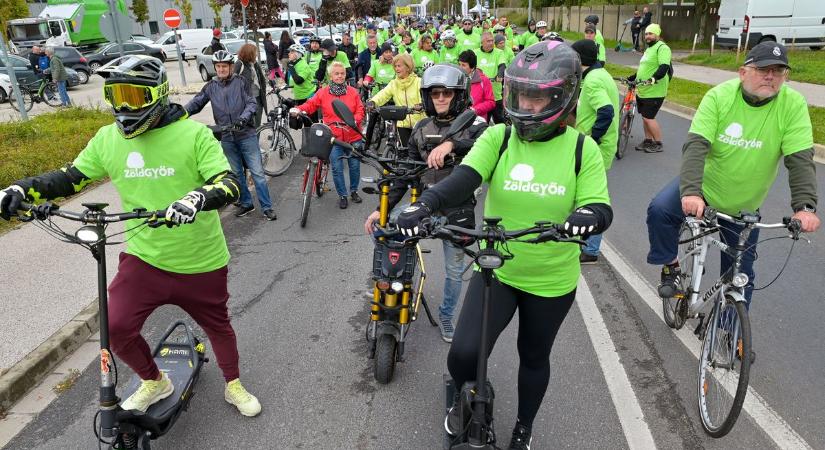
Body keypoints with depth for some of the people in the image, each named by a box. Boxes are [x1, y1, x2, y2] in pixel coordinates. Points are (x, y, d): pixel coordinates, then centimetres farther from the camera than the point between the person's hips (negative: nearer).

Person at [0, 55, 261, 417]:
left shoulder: (193, 133, -15)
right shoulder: (107, 138, -1)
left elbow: (229, 184, -24)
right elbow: (71, 177, 9)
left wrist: (198, 198, -45)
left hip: (200, 261, -3)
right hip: (143, 257, 3)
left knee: (216, 324, 14)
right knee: (116, 329, -2)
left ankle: (234, 386, 42)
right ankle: (154, 382, 30)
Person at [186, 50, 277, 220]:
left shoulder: (240, 82, -2)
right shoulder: (210, 86, 6)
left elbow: (252, 103, -7)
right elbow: (195, 103, 4)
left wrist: (244, 117, -25)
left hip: (246, 134, -3)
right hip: (226, 138, 3)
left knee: (257, 171, -3)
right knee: (236, 173, 12)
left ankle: (267, 207, 3)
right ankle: (245, 203, 26)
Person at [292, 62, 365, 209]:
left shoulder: (353, 92, 6)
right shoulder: (323, 92, 3)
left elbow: (360, 110, 1)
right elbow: (310, 105, 0)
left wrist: (354, 121, -19)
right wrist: (298, 109, -20)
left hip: (353, 137, 1)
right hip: (334, 137, -1)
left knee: (355, 165, 9)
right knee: (337, 168, -1)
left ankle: (354, 191, 31)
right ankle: (342, 195, 15)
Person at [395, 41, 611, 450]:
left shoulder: (582, 148, -9)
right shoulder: (497, 137, -9)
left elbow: (600, 206, -13)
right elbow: (464, 177, -23)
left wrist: (588, 216, -39)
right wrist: (424, 205, -42)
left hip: (551, 280, 1)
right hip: (496, 269, 0)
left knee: (534, 358, 19)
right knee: (463, 353, -14)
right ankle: (464, 396, 25)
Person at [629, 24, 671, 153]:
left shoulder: (662, 48, -12)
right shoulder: (649, 49, 19)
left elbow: (664, 66, -26)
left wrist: (655, 78, -39)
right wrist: (632, 78, 25)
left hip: (654, 92, -9)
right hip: (642, 90, 9)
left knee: (649, 118, -8)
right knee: (645, 117, 14)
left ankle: (658, 144, 5)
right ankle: (648, 141, 26)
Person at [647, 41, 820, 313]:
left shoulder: (793, 104, -16)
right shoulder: (720, 96, -19)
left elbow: (800, 159, -20)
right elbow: (696, 145, -29)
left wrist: (804, 206, -34)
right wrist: (691, 191, -44)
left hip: (743, 206, 1)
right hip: (702, 186, -1)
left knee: (740, 275, 8)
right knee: (659, 210, -28)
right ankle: (671, 267, -1)